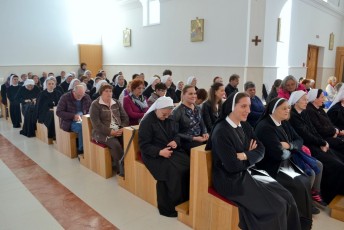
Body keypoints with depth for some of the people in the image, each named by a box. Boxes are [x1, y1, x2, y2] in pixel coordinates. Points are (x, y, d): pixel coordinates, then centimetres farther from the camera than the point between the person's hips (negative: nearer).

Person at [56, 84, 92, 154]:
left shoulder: (87, 97, 8)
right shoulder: (65, 97, -3)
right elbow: (59, 112, -8)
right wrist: (73, 116, -19)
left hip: (84, 120, 4)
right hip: (70, 122, -4)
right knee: (82, 128, -35)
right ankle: (81, 149, -19)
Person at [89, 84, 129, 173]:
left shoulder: (116, 103, 14)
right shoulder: (95, 105, -2)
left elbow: (125, 117, 12)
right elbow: (96, 124, -11)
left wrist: (123, 128, -8)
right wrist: (110, 132, -20)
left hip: (119, 131, 5)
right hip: (103, 133, -4)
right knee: (116, 144, -31)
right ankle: (120, 168, -11)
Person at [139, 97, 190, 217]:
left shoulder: (170, 119, 9)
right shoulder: (147, 122, -11)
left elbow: (176, 134, 15)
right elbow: (143, 145, -13)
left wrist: (175, 141, -9)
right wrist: (160, 152, -25)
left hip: (171, 150, 6)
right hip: (154, 154, -6)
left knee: (187, 164, -19)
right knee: (172, 170, -29)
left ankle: (186, 200, -8)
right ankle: (169, 207, -12)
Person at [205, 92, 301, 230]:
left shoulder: (245, 126, 6)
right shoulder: (221, 132, -19)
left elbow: (260, 150, 3)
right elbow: (232, 166, -21)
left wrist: (245, 156, -16)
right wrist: (251, 156, -5)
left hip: (248, 172, 8)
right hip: (231, 180, -8)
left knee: (287, 198, -4)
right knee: (277, 206, -14)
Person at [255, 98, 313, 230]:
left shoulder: (284, 123, 10)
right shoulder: (264, 127, -18)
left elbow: (299, 141, 8)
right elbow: (278, 153, -25)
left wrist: (289, 145, -13)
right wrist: (291, 150, -5)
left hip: (286, 163, 8)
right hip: (271, 168, -8)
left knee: (306, 181, -13)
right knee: (299, 186, -19)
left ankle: (303, 217, 3)